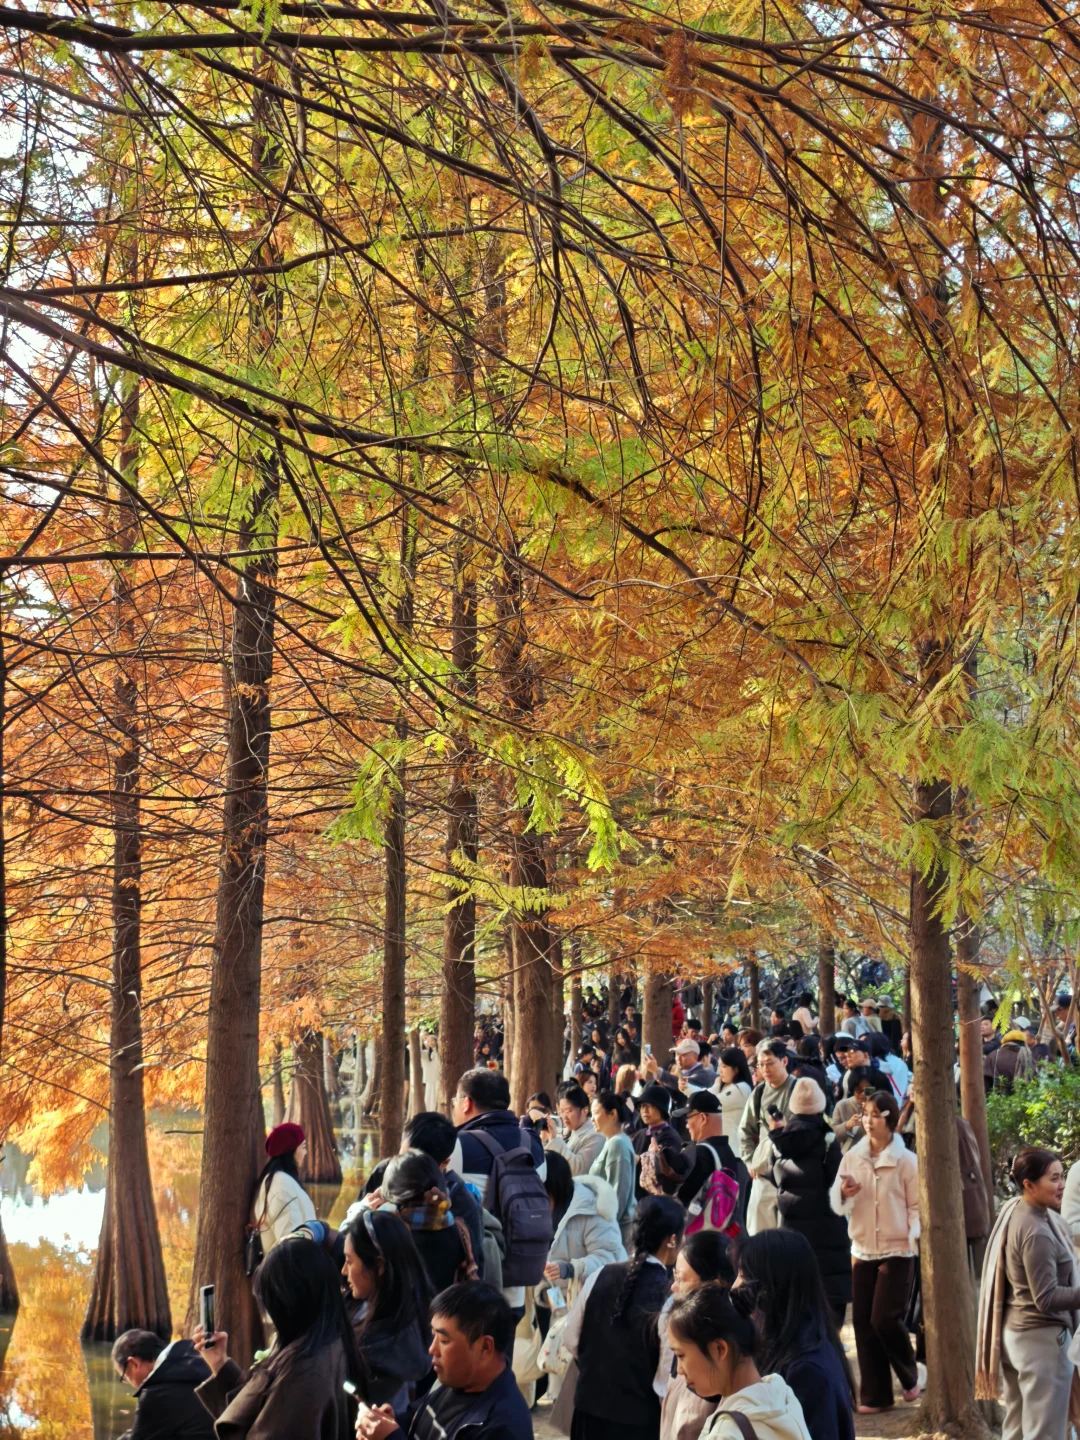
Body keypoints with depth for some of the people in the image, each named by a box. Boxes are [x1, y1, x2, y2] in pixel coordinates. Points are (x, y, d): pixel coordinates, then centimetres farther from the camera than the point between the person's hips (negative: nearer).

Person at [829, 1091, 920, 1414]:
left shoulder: (906, 1160, -4)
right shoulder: (852, 1158, 5)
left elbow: (916, 1207, -3)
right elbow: (837, 1204, 5)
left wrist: (911, 1239, -18)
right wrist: (843, 1194, -17)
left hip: (897, 1251, -4)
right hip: (862, 1250, 4)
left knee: (885, 1318, -11)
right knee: (863, 1322, 1)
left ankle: (909, 1378, 16)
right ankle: (874, 1395, 11)